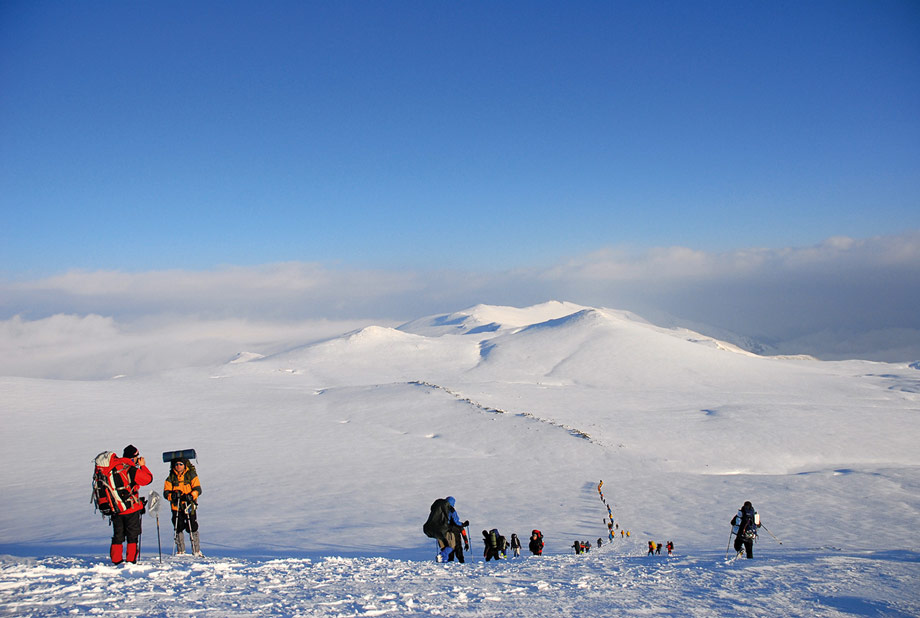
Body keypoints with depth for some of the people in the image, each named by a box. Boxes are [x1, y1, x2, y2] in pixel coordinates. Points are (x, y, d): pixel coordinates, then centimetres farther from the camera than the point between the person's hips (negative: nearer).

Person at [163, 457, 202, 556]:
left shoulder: (191, 475, 3)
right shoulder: (170, 478, 7)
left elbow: (197, 489, -3)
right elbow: (166, 492, 3)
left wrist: (191, 496, -22)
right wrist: (172, 495, -19)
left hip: (190, 506, -2)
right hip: (176, 507, 2)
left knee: (192, 528, -3)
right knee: (178, 528, 3)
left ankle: (196, 550, 6)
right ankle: (180, 550, 15)